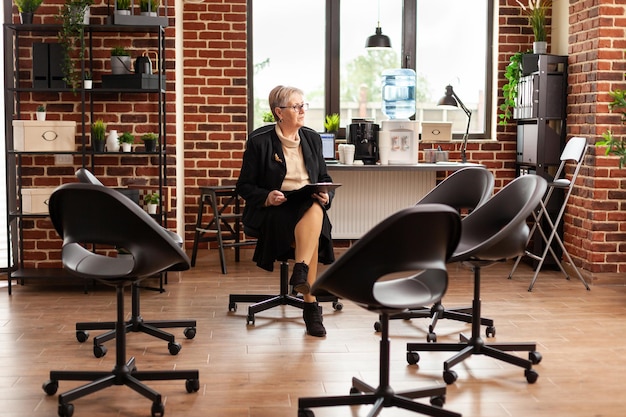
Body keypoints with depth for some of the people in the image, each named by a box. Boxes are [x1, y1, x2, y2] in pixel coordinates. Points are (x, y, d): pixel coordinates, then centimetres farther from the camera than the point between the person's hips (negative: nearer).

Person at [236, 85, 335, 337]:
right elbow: (244, 186, 2)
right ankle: (311, 305, -33)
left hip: (310, 206, 4)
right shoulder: (259, 140, 0)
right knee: (312, 235, -34)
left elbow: (325, 179, 18)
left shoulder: (312, 138, 14)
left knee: (316, 209, -36)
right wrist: (267, 197, -18)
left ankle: (300, 272, -43)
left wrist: (326, 195, -6)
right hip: (273, 211, -3)